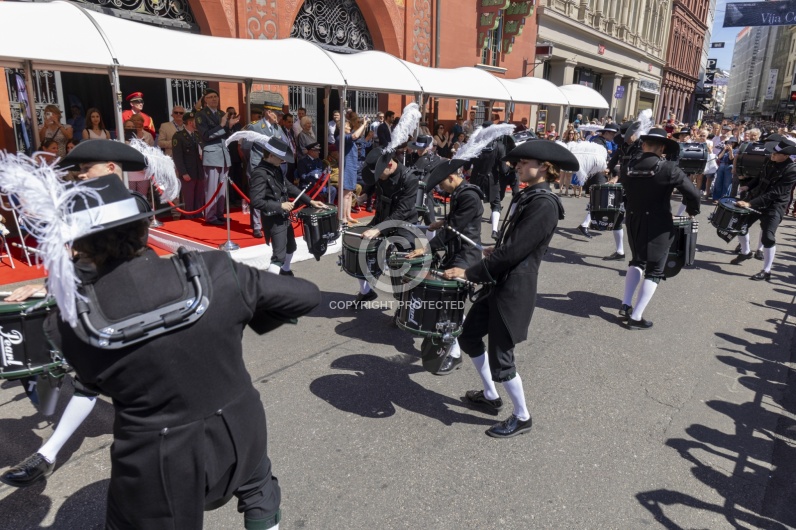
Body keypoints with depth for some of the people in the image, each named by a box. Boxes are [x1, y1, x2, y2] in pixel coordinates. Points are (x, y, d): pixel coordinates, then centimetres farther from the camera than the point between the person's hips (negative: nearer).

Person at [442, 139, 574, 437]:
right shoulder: (526, 196, 10)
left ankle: (522, 418, 24)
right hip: (499, 283, 10)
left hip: (515, 290, -10)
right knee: (469, 337, 17)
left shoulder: (544, 205, -20)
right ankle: (490, 396, 37)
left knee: (500, 358, 1)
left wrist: (470, 273, -22)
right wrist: (497, 250, 29)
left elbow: (513, 252, -25)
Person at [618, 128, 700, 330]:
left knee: (637, 261, 25)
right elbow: (692, 192, -16)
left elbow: (624, 189, 9)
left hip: (633, 221, 5)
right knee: (654, 269, 6)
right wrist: (692, 211, 2)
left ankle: (626, 304, 20)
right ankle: (636, 316, 4)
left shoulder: (630, 165, -3)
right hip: (658, 225, -5)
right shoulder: (668, 168, -15)